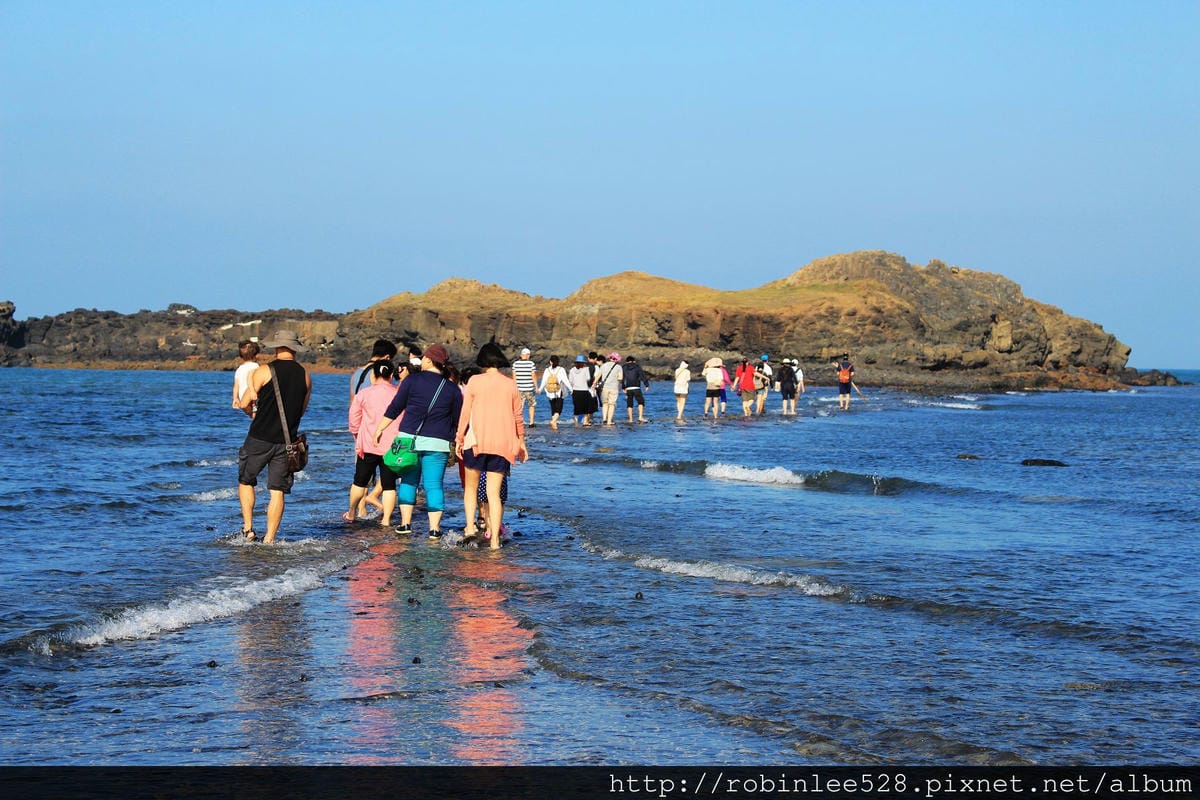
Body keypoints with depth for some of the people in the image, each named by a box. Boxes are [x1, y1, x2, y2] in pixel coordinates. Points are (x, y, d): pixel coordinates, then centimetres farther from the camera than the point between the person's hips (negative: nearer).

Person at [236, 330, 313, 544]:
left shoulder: (264, 372, -8)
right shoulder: (305, 376, 4)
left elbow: (245, 404, -3)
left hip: (260, 438, -3)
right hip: (287, 441, 3)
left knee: (246, 481, 16)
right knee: (277, 491, 6)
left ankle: (248, 529, 9)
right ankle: (269, 539, 4)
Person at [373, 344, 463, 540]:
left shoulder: (412, 380, 0)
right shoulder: (453, 389, 4)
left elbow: (394, 409, 2)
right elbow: (457, 421, 8)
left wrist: (379, 429, 11)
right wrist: (456, 444, 19)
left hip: (409, 438, 0)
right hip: (437, 443, 0)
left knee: (408, 481, 12)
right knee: (434, 485, 3)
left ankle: (405, 523, 10)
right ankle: (434, 527, -2)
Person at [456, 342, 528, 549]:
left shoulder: (475, 382, -3)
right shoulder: (511, 384, 3)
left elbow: (465, 413, -2)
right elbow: (518, 416, 8)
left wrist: (459, 438, 6)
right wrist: (521, 441, 18)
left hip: (477, 440, -2)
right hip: (502, 444, 2)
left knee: (471, 486, 15)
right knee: (494, 492, 3)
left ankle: (470, 526, -1)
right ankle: (494, 538, -3)